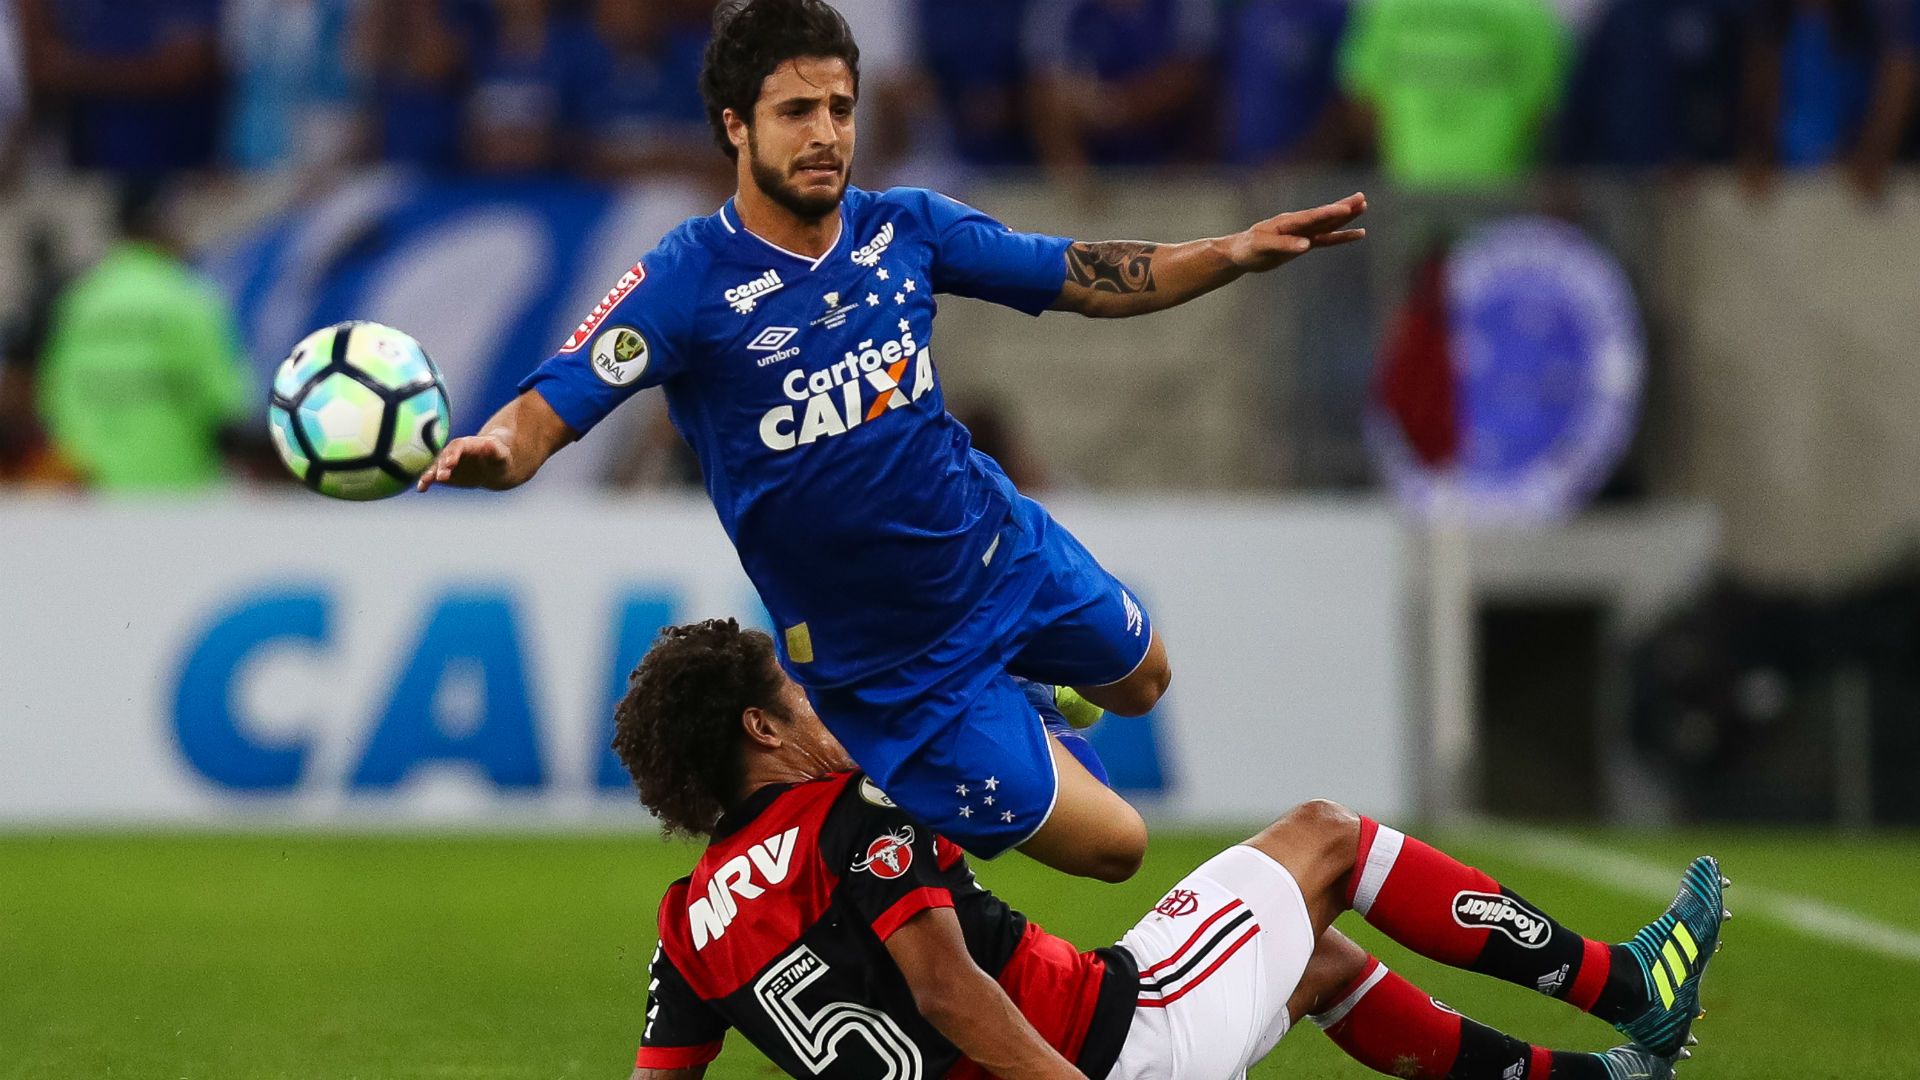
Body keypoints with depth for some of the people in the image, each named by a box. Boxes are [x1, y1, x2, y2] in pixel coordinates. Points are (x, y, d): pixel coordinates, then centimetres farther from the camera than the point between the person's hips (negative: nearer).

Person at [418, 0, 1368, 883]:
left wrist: (1238, 252, -11)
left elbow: (1082, 279, 1)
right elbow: (547, 410, -33)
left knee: (1139, 683, 30)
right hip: (885, 658, -6)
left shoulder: (905, 229, -9)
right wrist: (491, 452, -56)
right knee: (1110, 844, 0)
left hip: (1000, 546, 6)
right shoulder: (689, 282, -24)